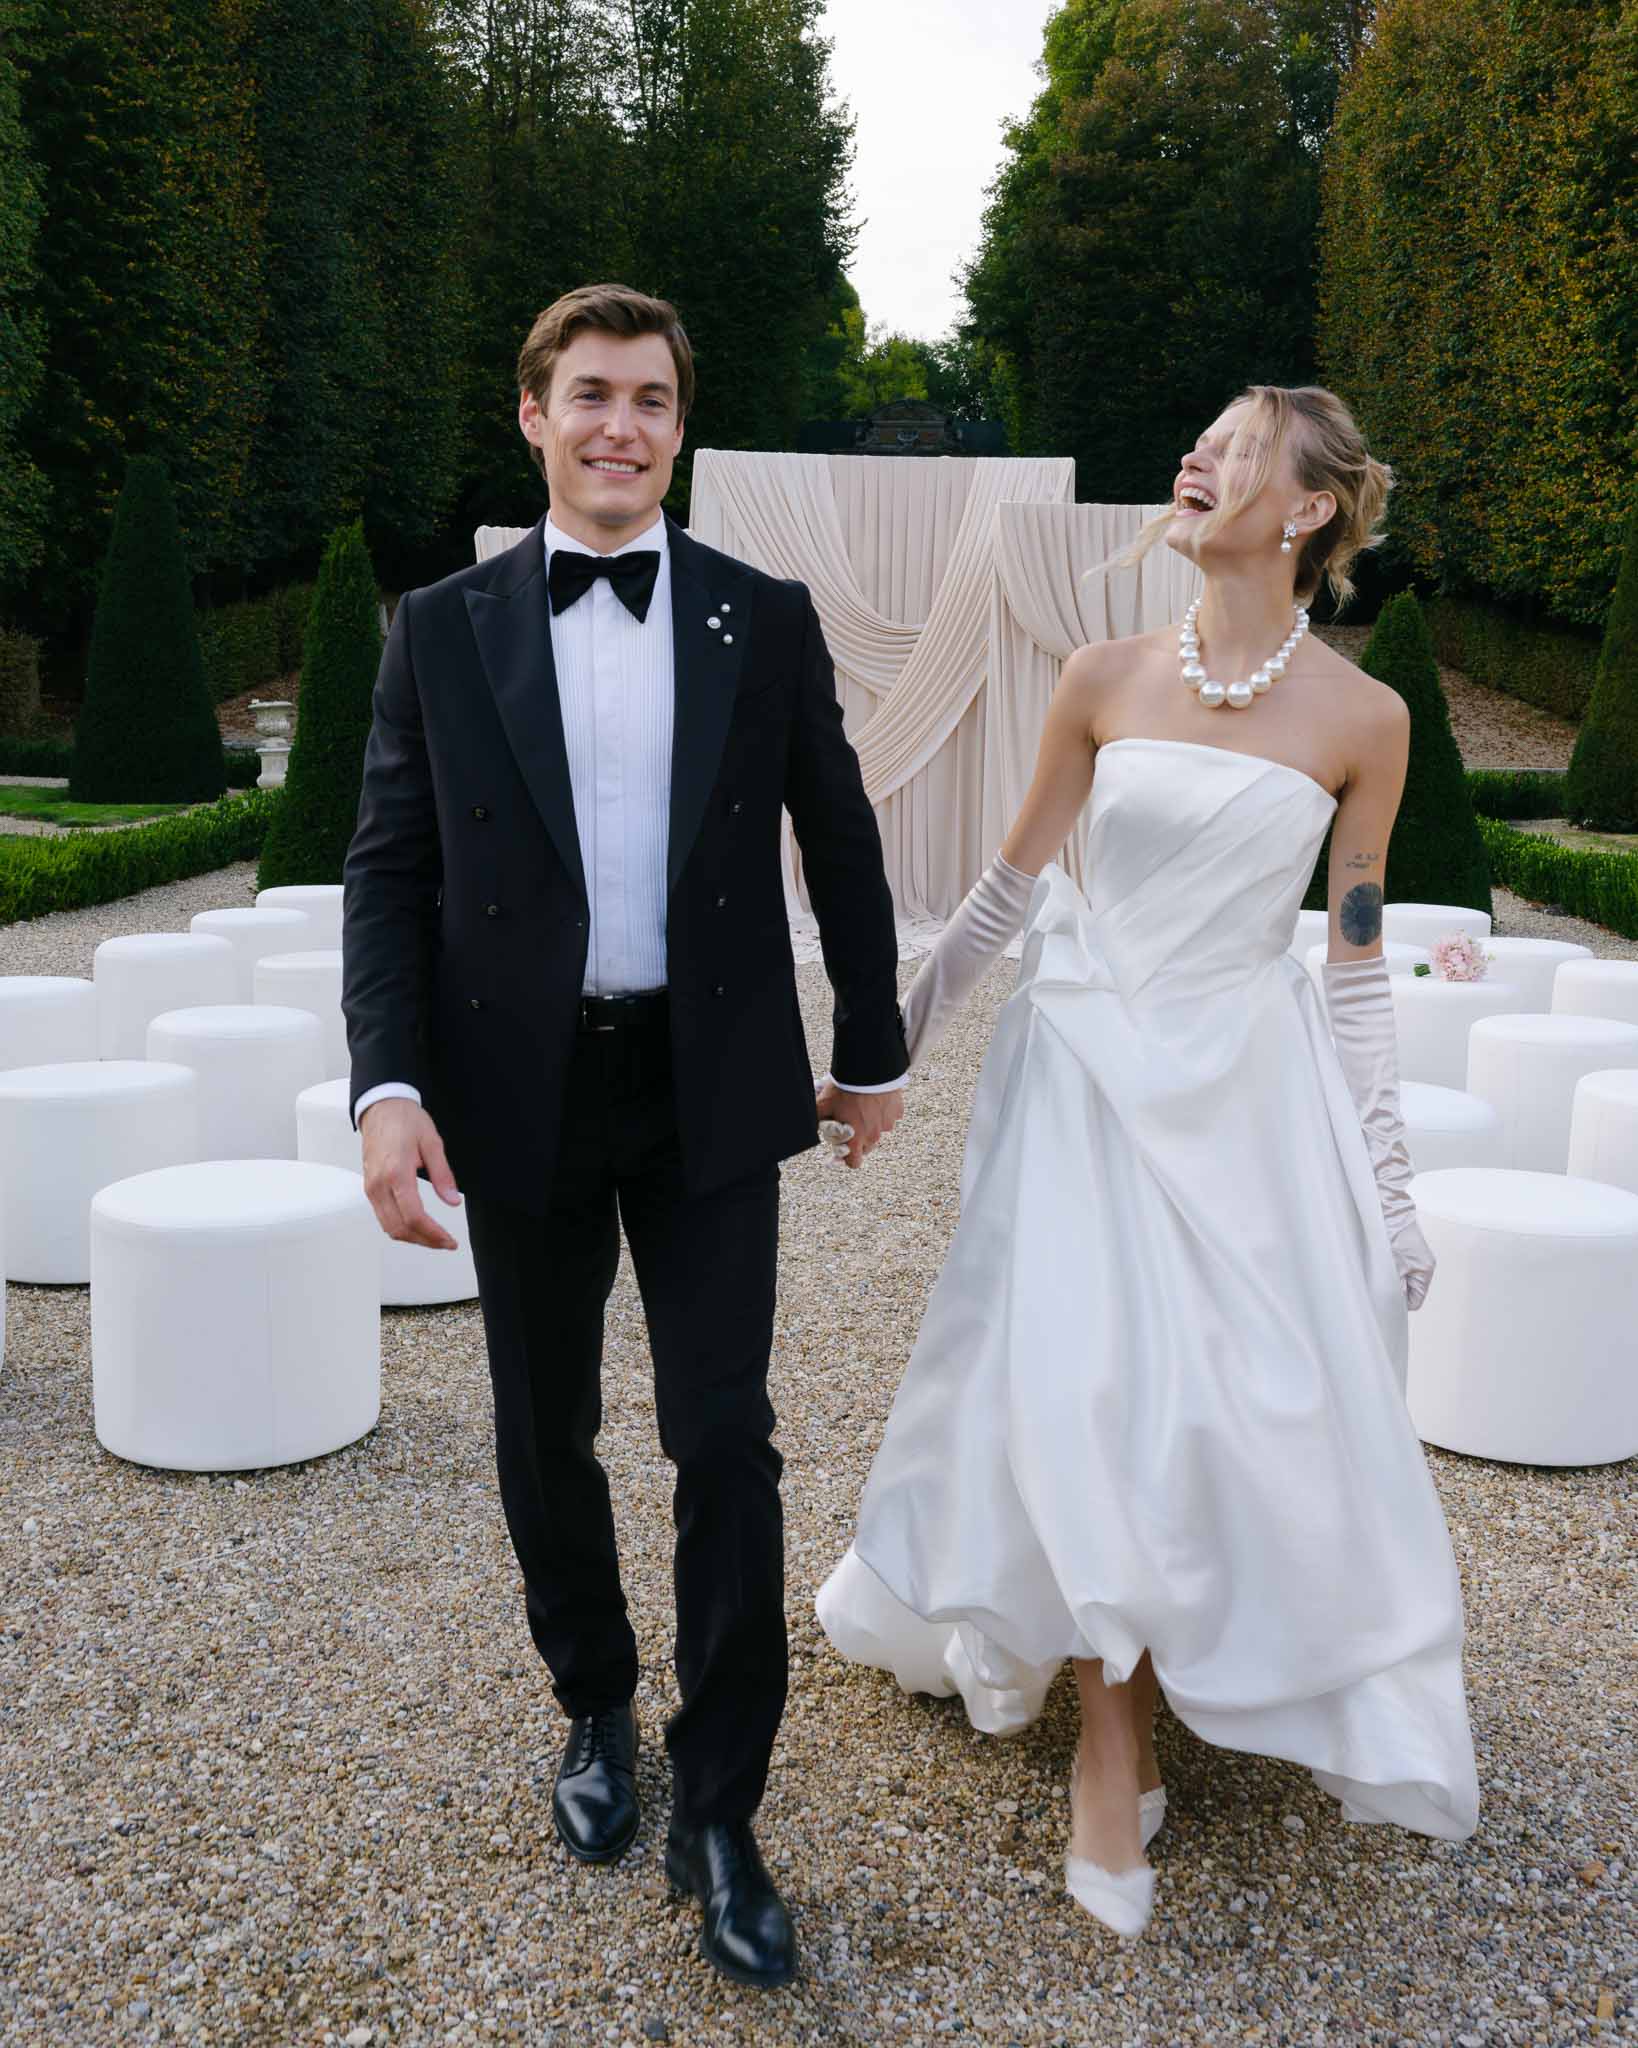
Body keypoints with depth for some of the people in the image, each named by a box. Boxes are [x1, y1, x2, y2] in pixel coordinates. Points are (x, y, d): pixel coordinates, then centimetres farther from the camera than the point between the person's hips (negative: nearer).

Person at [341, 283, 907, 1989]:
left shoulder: (766, 620, 2)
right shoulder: (443, 629, 2)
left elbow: (839, 843, 9)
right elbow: (389, 871, 0)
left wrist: (872, 1050, 14)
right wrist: (389, 1087, -12)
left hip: (710, 1091, 0)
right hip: (521, 1097, 1)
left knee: (725, 1444, 0)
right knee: (547, 1436, 13)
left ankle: (716, 1811, 15)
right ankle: (596, 1710, 38)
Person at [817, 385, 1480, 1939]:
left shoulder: (1362, 719, -4)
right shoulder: (1107, 679, -2)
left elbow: (1356, 961, 2)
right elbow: (1009, 883, 7)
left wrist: (1386, 1182, 3)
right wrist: (892, 1040, 12)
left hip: (1246, 1089, 0)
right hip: (1086, 1074, 0)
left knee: (1266, 1401, 3)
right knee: (1083, 1393, -2)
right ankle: (1114, 1746, 16)